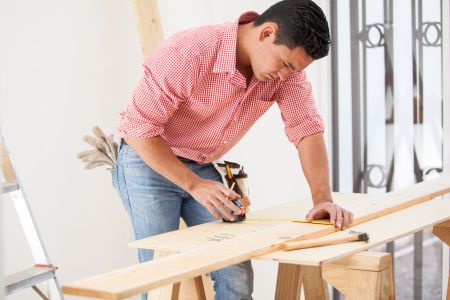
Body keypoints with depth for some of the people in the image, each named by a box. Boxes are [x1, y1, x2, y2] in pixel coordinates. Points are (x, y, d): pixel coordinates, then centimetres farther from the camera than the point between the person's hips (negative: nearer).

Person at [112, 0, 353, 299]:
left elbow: (307, 129, -13)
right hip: (148, 161, -5)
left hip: (203, 168, 5)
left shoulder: (287, 64, -12)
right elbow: (140, 128, -25)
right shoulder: (189, 51, -30)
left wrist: (323, 199, -25)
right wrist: (194, 185, -27)